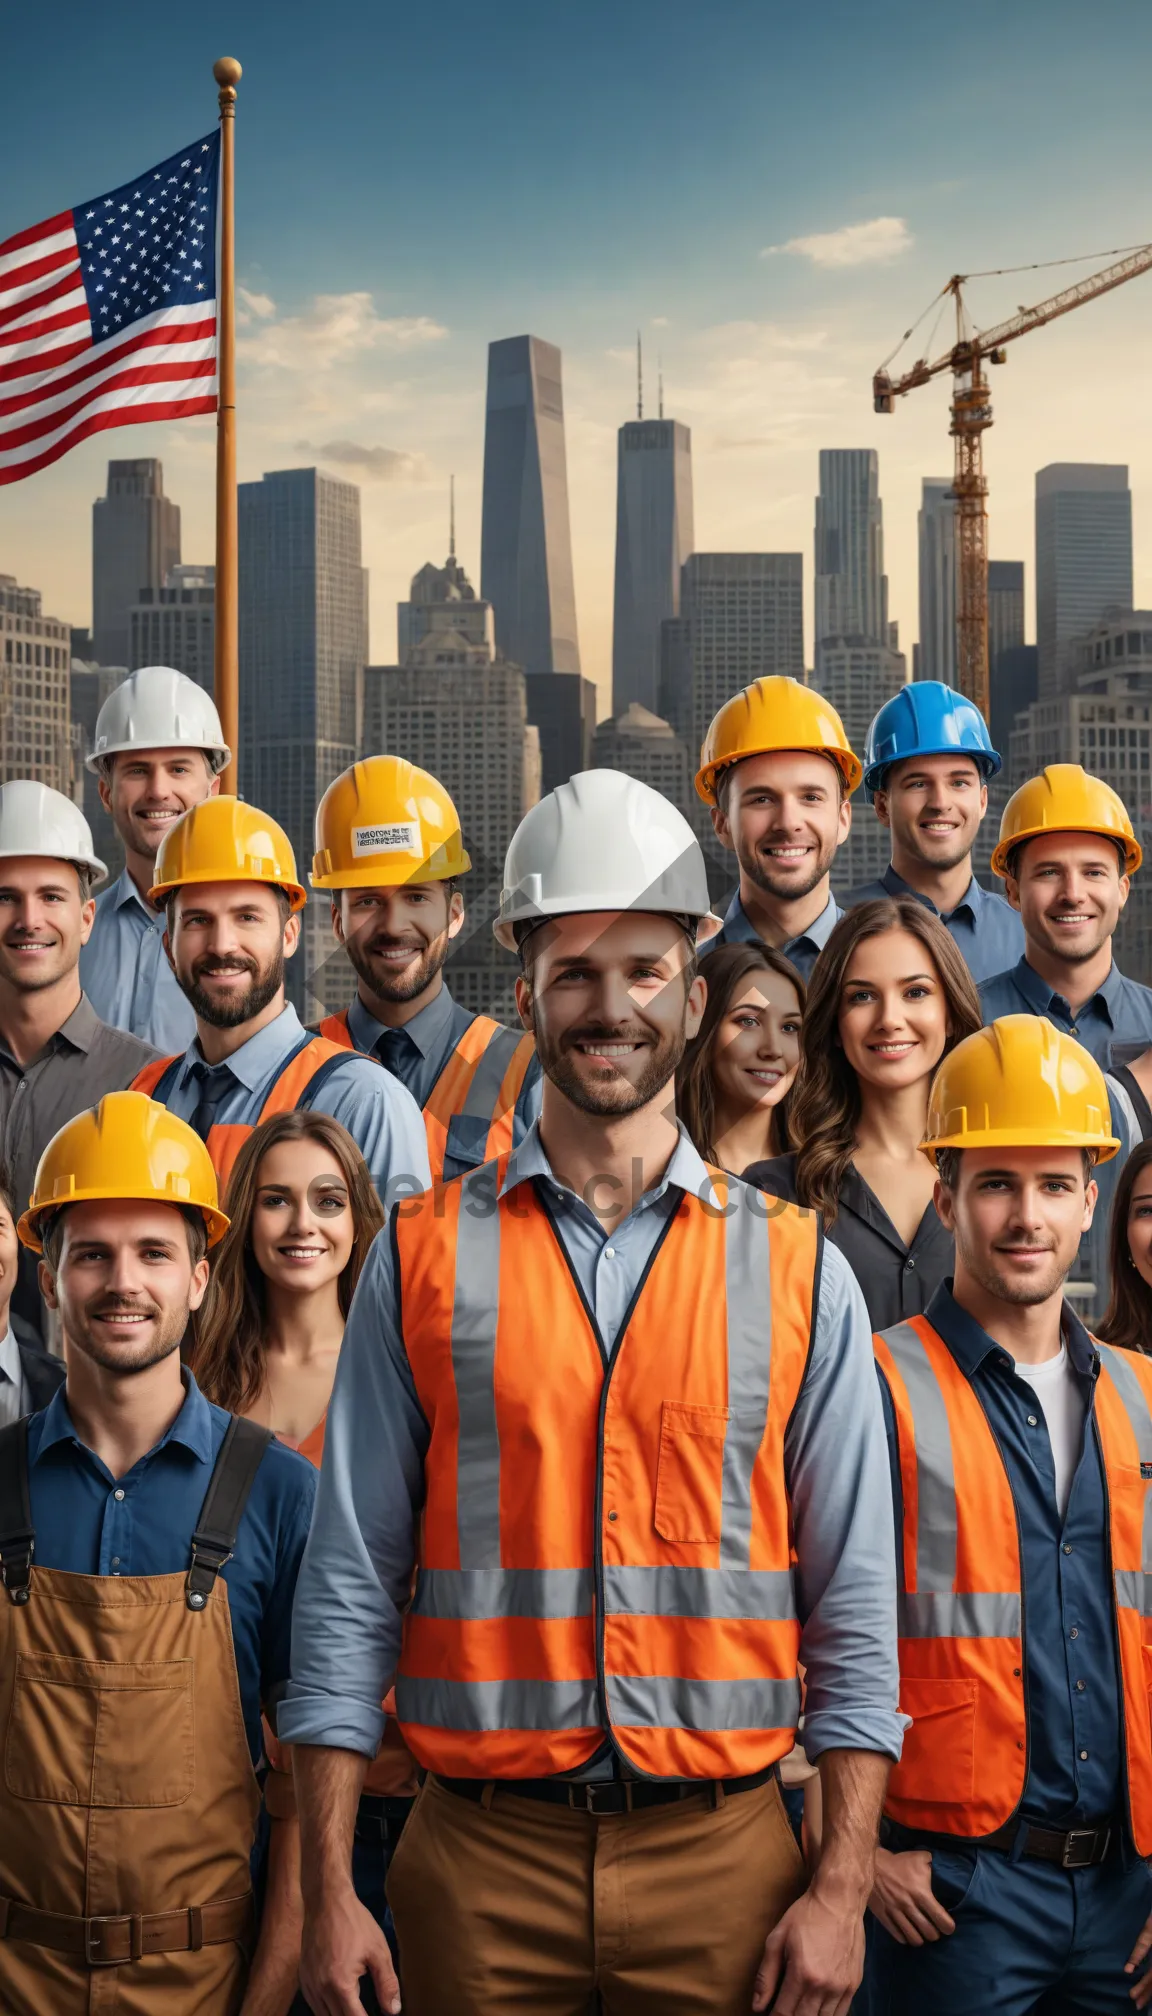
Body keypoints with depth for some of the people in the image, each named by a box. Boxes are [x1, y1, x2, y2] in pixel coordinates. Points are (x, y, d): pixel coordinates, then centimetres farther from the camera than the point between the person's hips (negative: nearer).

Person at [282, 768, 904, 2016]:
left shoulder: (798, 1272, 3)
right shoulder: (423, 1258, 2)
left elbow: (854, 1612, 4)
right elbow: (350, 1589, 2)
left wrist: (842, 1890, -3)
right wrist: (328, 1893, -3)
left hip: (724, 1858, 1)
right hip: (481, 1862, 0)